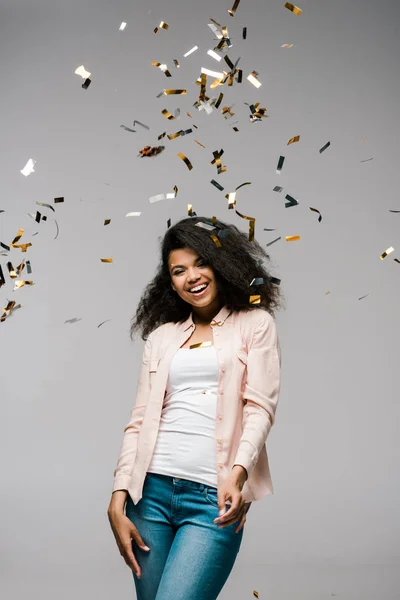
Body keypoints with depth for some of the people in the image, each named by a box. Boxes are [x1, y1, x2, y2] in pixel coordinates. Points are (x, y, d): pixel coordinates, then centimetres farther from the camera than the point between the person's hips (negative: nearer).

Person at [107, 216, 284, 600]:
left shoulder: (254, 323, 9)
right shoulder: (162, 336, 18)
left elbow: (260, 407, -2)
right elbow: (139, 422, 13)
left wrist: (238, 473, -19)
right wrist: (118, 499, 3)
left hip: (212, 497, -4)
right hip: (152, 491, 4)